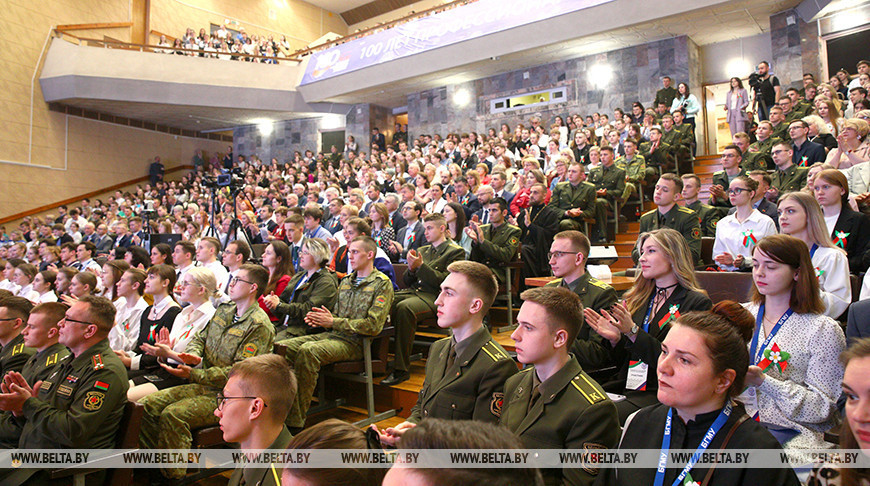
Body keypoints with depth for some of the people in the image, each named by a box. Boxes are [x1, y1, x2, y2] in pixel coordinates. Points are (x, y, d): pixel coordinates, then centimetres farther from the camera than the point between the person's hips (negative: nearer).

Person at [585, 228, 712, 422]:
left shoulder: (697, 303, -1)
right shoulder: (638, 299, 17)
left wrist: (633, 332, -17)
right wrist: (615, 339, -3)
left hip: (661, 393, -5)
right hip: (625, 386, 6)